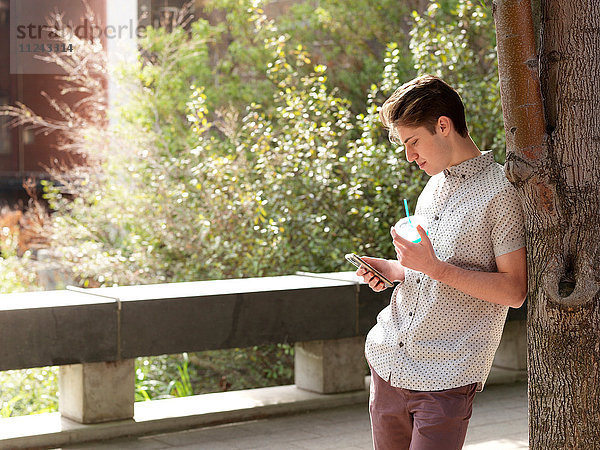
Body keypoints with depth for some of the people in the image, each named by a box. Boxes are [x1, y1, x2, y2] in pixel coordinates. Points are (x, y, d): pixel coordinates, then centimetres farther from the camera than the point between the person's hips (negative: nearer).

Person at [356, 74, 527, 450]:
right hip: (388, 362, 8)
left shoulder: (500, 191, -10)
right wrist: (391, 270, 7)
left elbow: (514, 290, -14)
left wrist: (434, 267, -20)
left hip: (447, 377, -7)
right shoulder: (434, 186, 15)